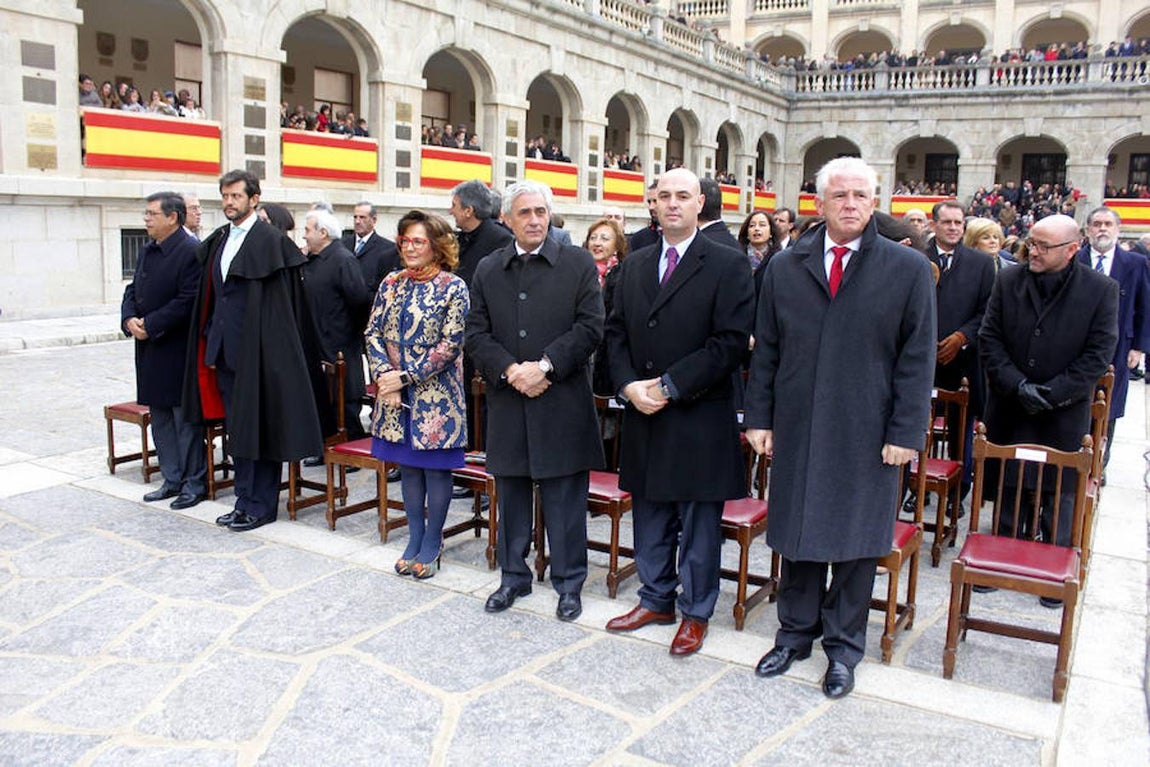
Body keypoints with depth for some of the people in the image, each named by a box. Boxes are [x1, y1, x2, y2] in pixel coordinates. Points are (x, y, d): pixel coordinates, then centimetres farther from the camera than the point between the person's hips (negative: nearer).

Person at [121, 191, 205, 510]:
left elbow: (187, 301, -20)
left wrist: (150, 325, -18)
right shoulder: (148, 250, 13)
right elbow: (133, 290, 16)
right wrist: (129, 319, -3)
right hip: (150, 348, 9)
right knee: (160, 417, 15)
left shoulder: (191, 251, -14)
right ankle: (172, 479, 25)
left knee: (185, 418, 0)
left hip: (177, 349, -9)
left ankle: (194, 483, 11)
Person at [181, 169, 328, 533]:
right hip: (226, 350, 8)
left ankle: (261, 505, 11)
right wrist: (211, 339, 12)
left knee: (259, 429, 1)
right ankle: (244, 500, 24)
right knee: (237, 429, 14)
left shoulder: (271, 240, -9)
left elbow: (288, 303, -11)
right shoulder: (218, 240, 13)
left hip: (258, 351, -7)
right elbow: (212, 295, 20)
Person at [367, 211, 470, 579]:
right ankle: (414, 538, 27)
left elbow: (450, 345, -13)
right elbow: (373, 332, 6)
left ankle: (432, 543, 20)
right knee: (408, 466, 13)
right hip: (395, 395, 5)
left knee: (435, 468, 5)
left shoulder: (453, 287, -8)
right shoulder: (391, 283, 7)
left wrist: (404, 376, -16)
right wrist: (384, 374, -11)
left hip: (435, 395, -4)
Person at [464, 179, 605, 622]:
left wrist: (545, 366, -15)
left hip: (562, 403, -3)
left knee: (565, 500, 5)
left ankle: (569, 582, 19)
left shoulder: (578, 264, 1)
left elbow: (590, 326, -6)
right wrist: (510, 370, -12)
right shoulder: (487, 270, 9)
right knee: (512, 497, 14)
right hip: (507, 402, 3)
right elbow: (476, 334, 4)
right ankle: (514, 576, 29)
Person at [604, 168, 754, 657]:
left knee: (699, 523, 7)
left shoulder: (728, 265, -6)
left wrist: (669, 386, -17)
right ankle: (656, 600, 33)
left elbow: (732, 341, -14)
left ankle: (696, 613, 24)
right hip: (643, 415, 5)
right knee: (650, 516, 16)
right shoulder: (635, 265, 12)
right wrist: (629, 385, -7)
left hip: (699, 418, -5)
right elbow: (616, 332, 11)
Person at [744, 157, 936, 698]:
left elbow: (917, 359, -3)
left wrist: (906, 432, -8)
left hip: (867, 434, -2)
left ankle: (843, 647, 26)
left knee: (855, 541, 9)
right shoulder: (784, 268, 6)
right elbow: (765, 350, 7)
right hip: (797, 430, 2)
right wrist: (759, 418, 2)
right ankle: (795, 633, 31)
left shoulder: (909, 269, -1)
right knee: (796, 536, 12)